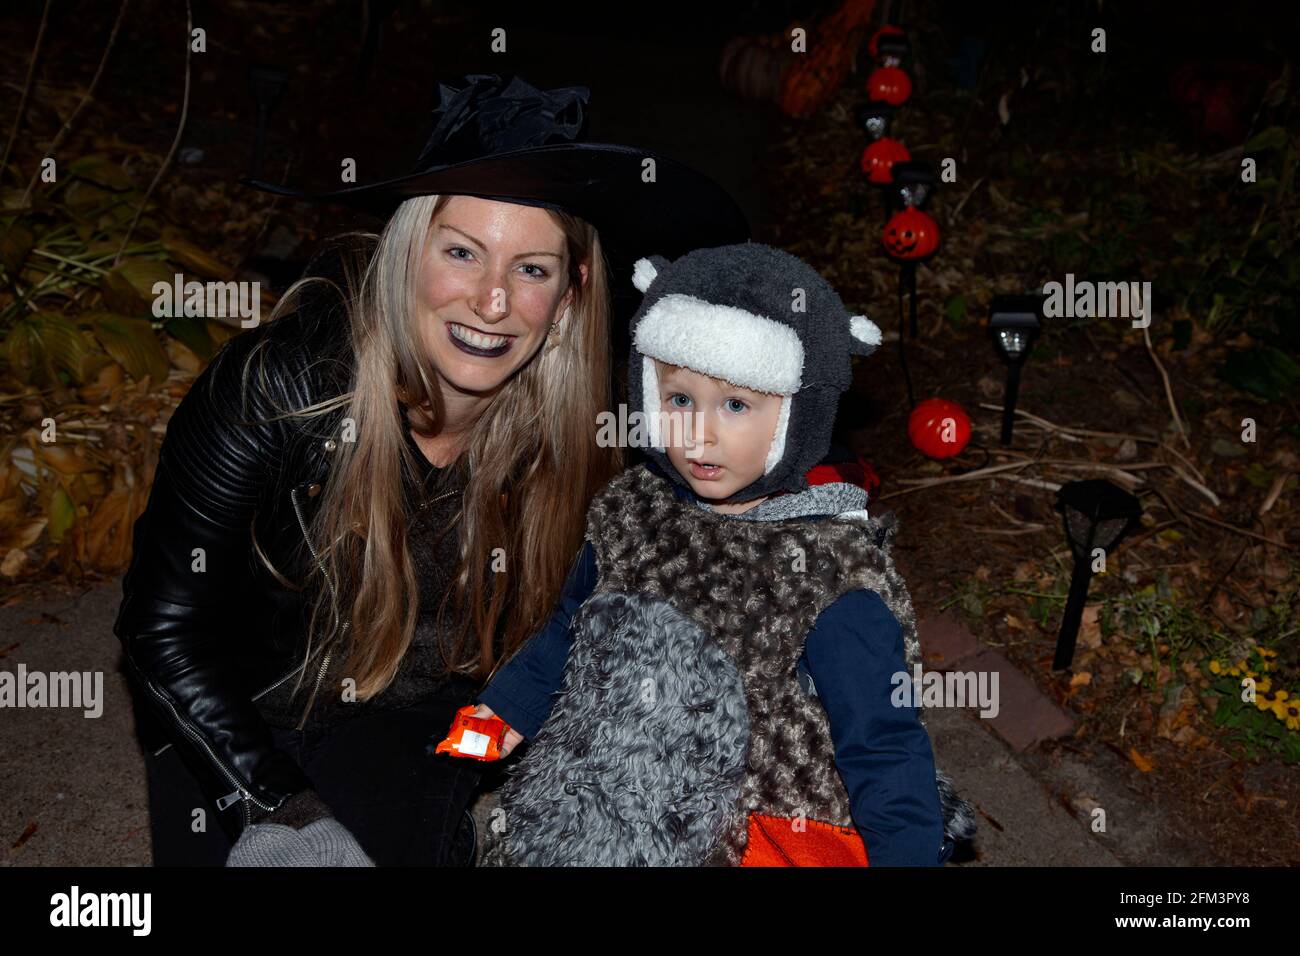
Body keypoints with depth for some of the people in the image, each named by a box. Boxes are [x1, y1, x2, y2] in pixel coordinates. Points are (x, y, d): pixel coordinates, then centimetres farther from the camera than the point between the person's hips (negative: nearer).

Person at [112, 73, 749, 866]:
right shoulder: (278, 386, -24)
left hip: (426, 739, 2)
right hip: (240, 736, -1)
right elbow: (163, 628, -18)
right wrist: (283, 810, -21)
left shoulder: (560, 436, -15)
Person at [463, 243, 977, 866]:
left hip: (774, 832, -3)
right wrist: (511, 705, 13)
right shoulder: (626, 515, -2)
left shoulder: (833, 571, -19)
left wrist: (907, 851, -17)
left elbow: (883, 743, -13)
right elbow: (573, 631, 16)